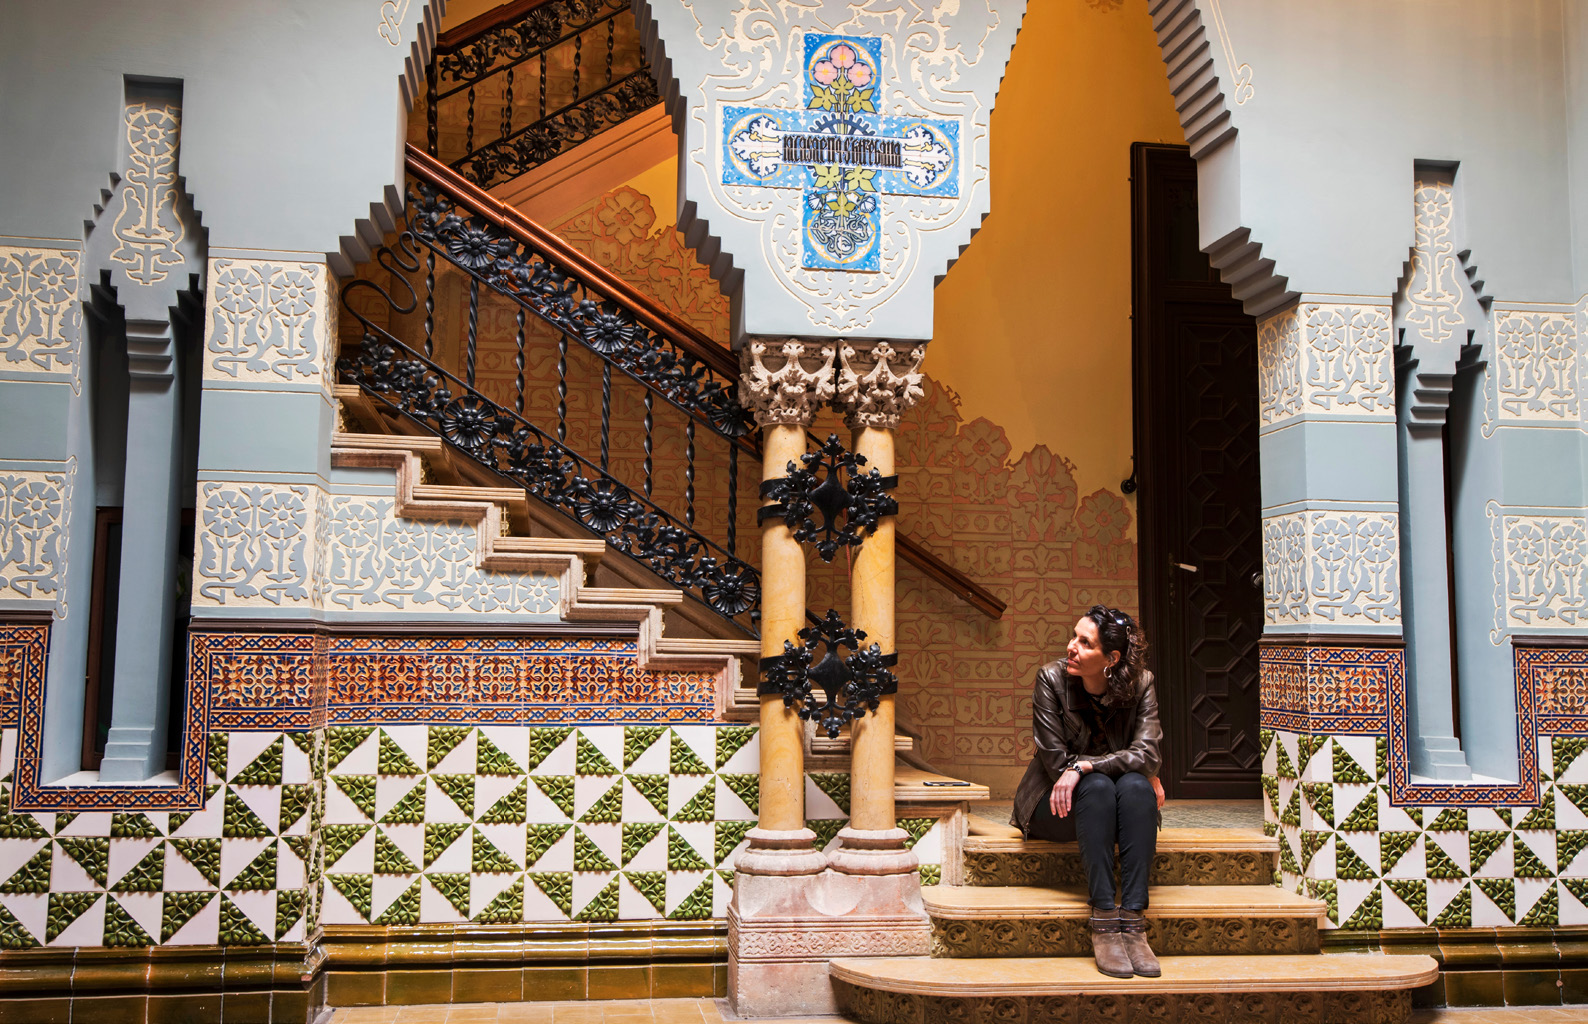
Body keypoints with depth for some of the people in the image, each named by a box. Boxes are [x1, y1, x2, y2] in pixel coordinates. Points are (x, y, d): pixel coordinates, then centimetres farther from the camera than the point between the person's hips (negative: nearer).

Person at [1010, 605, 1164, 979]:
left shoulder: (1140, 684, -7)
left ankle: (1134, 922, -36)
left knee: (1135, 786, -31)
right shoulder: (1051, 678, -13)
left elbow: (1146, 754, -19)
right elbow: (1056, 762, -15)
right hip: (1058, 807, -2)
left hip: (1116, 807, 2)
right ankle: (1104, 923, -37)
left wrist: (1082, 766, -30)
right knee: (1098, 786, -33)